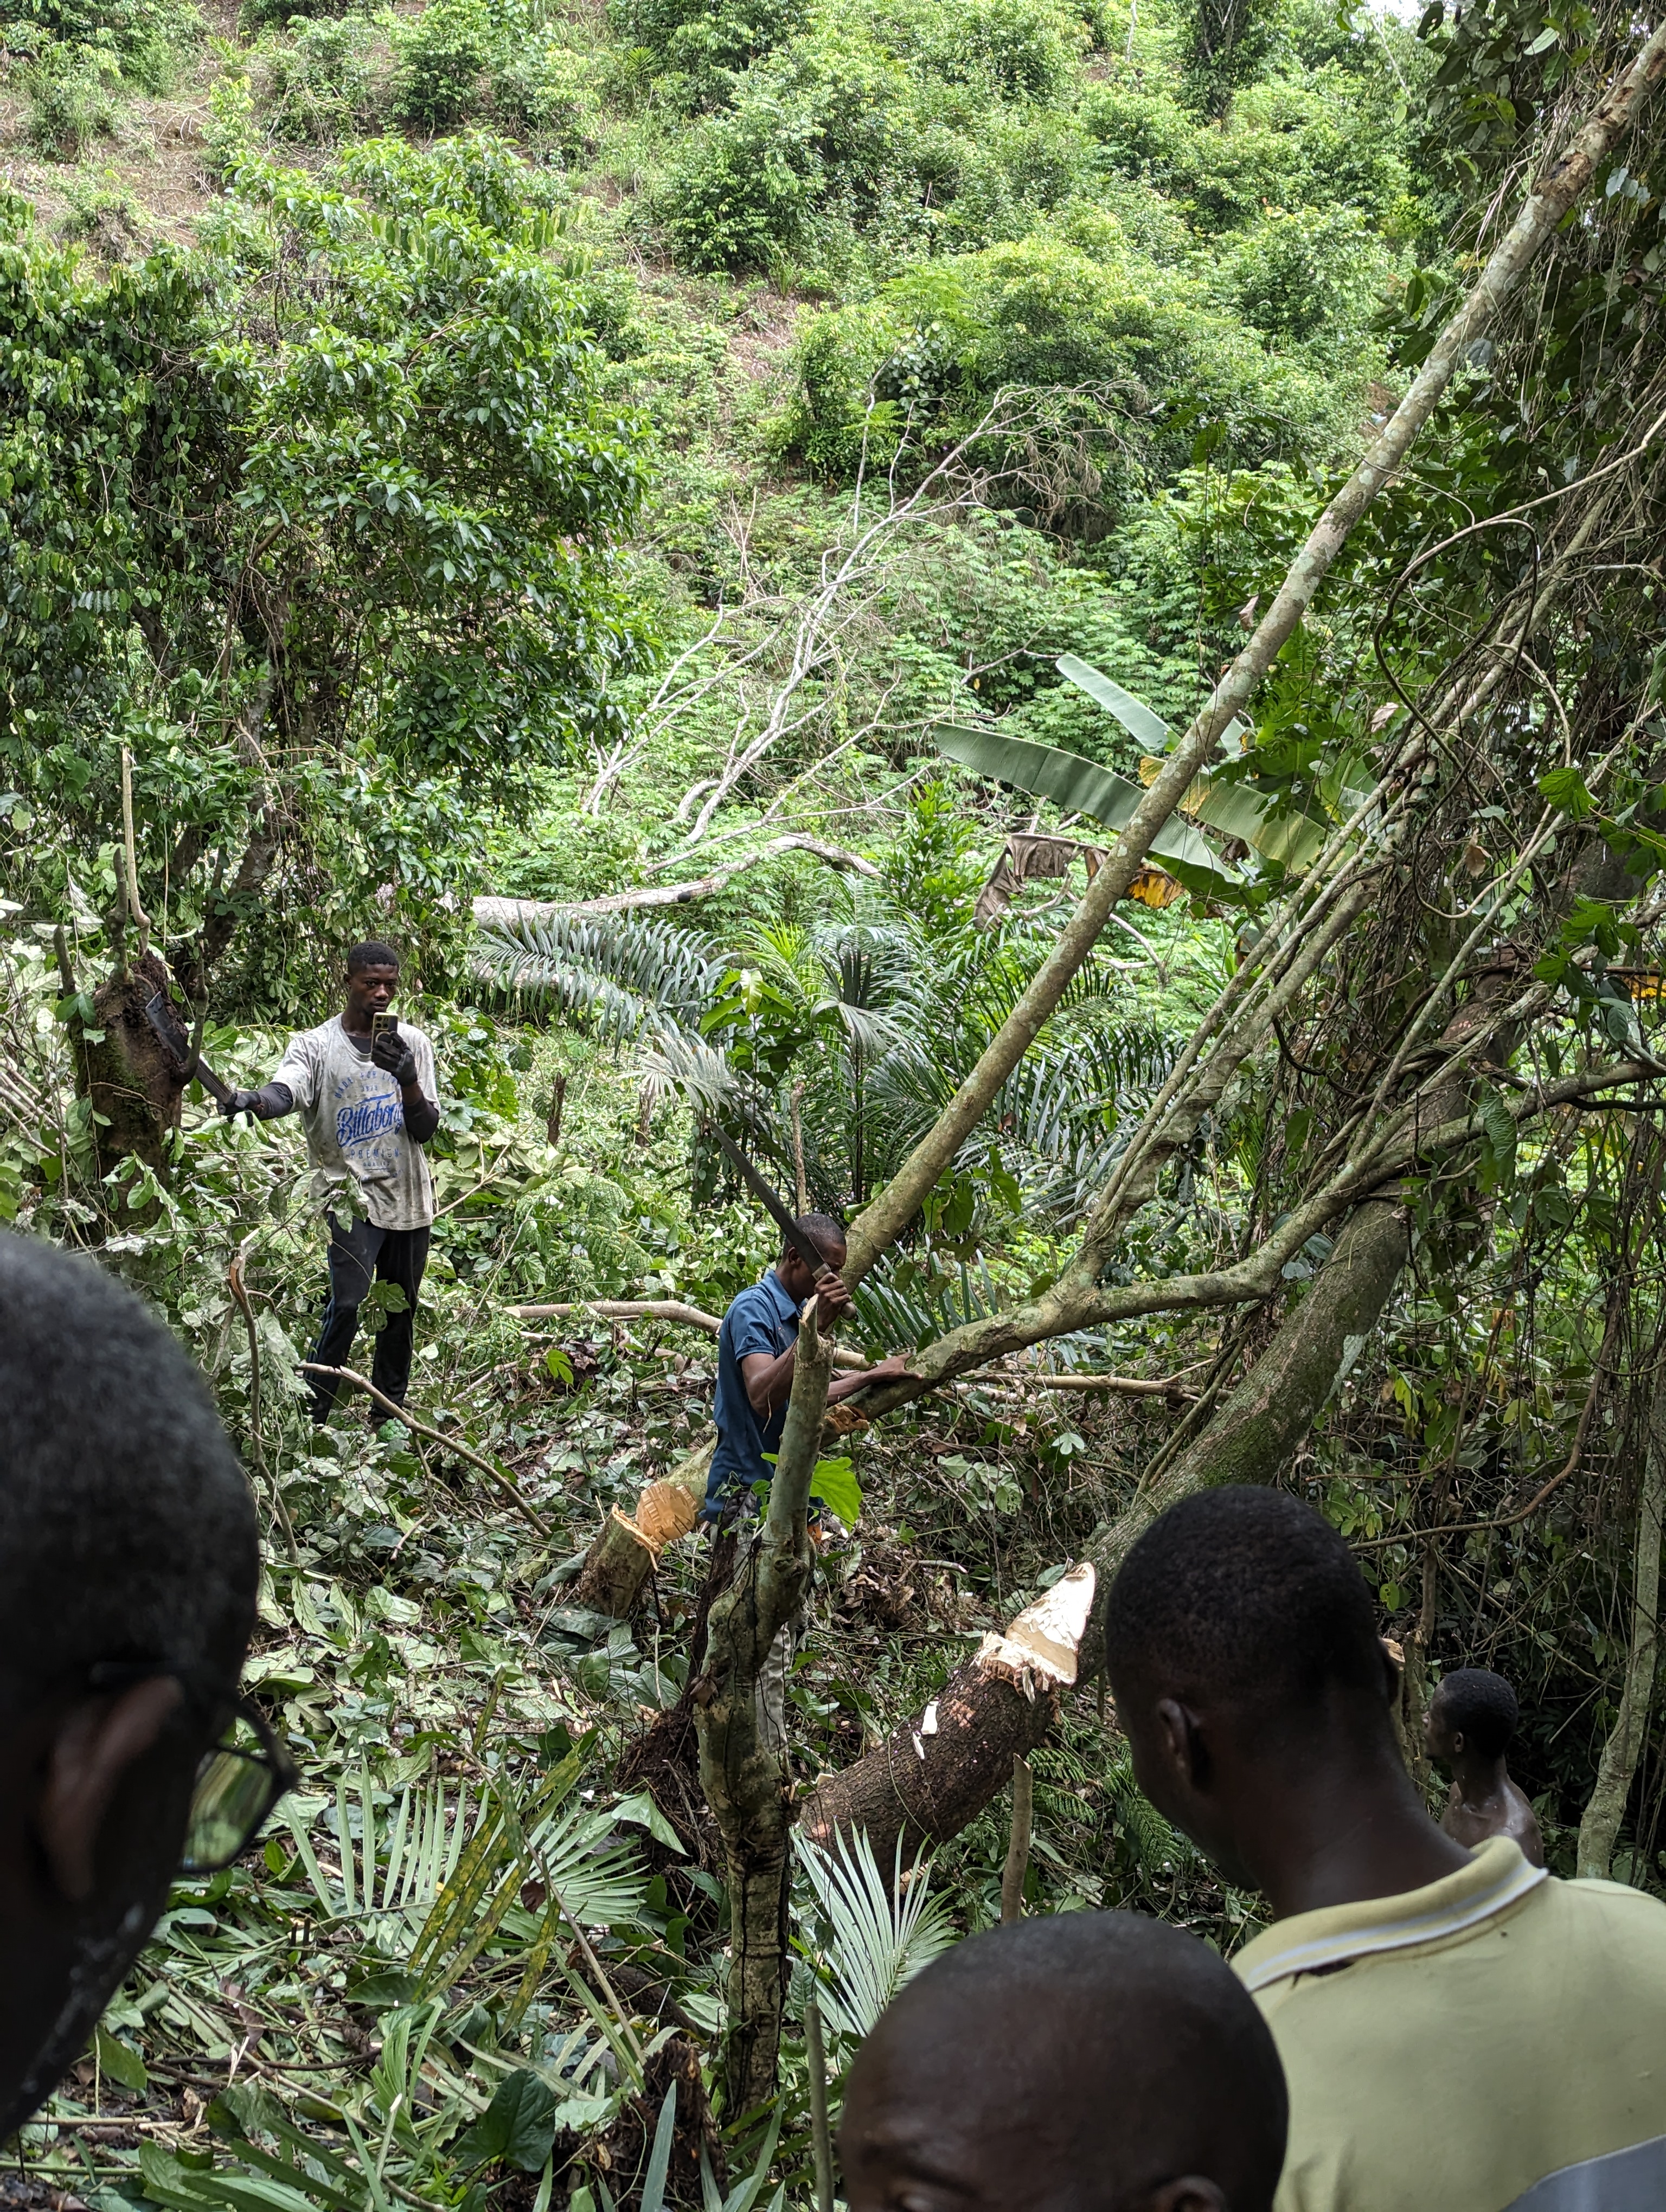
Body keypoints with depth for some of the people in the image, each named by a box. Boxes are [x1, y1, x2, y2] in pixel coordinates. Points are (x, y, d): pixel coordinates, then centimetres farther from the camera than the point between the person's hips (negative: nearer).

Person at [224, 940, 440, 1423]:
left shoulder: (412, 1043, 6)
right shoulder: (316, 1045, -4)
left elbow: (426, 1129, 1)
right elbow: (285, 1091, -26)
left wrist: (409, 1081, -18)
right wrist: (253, 1101, -50)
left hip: (409, 1197, 4)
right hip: (351, 1197, -4)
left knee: (402, 1310, 12)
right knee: (348, 1304, -19)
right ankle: (312, 1416, -11)